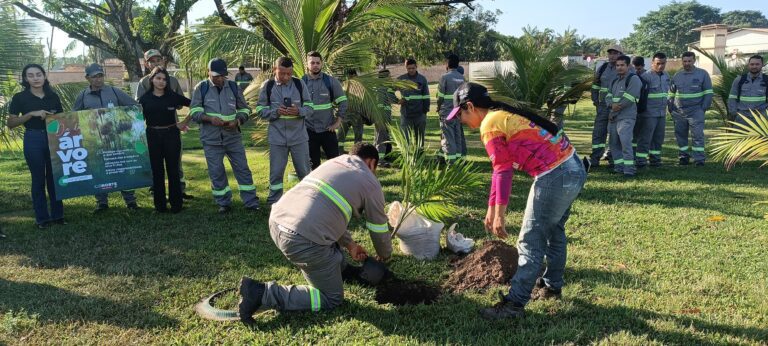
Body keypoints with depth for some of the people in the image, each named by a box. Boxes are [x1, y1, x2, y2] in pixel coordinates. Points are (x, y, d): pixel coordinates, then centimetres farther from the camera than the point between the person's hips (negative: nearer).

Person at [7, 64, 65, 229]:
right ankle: (42, 218, 10)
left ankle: (57, 215, 15)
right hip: (33, 140, -2)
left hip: (54, 139, 3)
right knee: (38, 179, 2)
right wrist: (32, 114, -15)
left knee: (55, 177, 6)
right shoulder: (20, 98, 0)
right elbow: (11, 123, -5)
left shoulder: (53, 96, 8)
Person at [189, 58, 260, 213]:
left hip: (233, 136, 1)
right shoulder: (201, 88, -1)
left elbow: (244, 109, 10)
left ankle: (251, 202, 10)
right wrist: (210, 118, -21)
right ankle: (224, 203, 20)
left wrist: (237, 121, -11)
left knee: (242, 168, 2)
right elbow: (194, 111, -3)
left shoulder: (233, 87, 4)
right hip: (211, 138, -1)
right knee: (216, 172, 5)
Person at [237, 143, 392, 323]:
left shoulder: (332, 162, 26)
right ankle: (262, 294, -1)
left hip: (276, 221, 8)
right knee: (332, 299, 9)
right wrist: (385, 255, 38)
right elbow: (379, 228, 18)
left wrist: (349, 244, 41)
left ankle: (339, 268, 35)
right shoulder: (370, 183, 8)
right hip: (304, 240, -8)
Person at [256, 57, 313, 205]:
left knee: (304, 170, 11)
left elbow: (310, 107, 1)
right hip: (277, 137, 0)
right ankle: (274, 202, 21)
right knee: (276, 172, 7)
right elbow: (261, 110, -2)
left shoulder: (300, 84, -2)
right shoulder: (267, 86, -3)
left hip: (299, 136, 1)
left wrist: (298, 111, -20)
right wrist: (276, 112, -20)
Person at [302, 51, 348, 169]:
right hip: (308, 130, 1)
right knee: (313, 163, 10)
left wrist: (338, 122, -3)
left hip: (328, 129, -1)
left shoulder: (331, 81, -2)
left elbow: (342, 101, 2)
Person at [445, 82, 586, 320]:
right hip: (574, 167, 10)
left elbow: (503, 172, -14)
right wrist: (492, 210, 18)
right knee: (553, 231, 23)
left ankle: (514, 304, 5)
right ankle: (551, 286, 39)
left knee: (531, 242, -3)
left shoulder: (490, 125, -10)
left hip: (555, 176, -10)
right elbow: (504, 167, 18)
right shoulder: (505, 114, 18)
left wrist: (499, 216, -10)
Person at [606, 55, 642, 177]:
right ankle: (619, 167, 20)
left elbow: (628, 98, -16)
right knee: (614, 143, 11)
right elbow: (608, 96, 12)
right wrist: (611, 104, -11)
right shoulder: (615, 81, 20)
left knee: (625, 142, -18)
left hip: (626, 117, -8)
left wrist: (616, 108, -10)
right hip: (613, 117, 9)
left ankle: (629, 169, -16)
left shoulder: (633, 79, -7)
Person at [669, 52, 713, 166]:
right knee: (680, 135, 7)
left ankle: (699, 159, -4)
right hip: (679, 112, 4)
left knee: (698, 135, -7)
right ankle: (683, 156, 18)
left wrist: (704, 107, -7)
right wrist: (671, 109, 9)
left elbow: (708, 92, 2)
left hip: (696, 111, -4)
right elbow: (671, 94, 19)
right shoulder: (677, 76, 12)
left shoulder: (702, 74, 2)